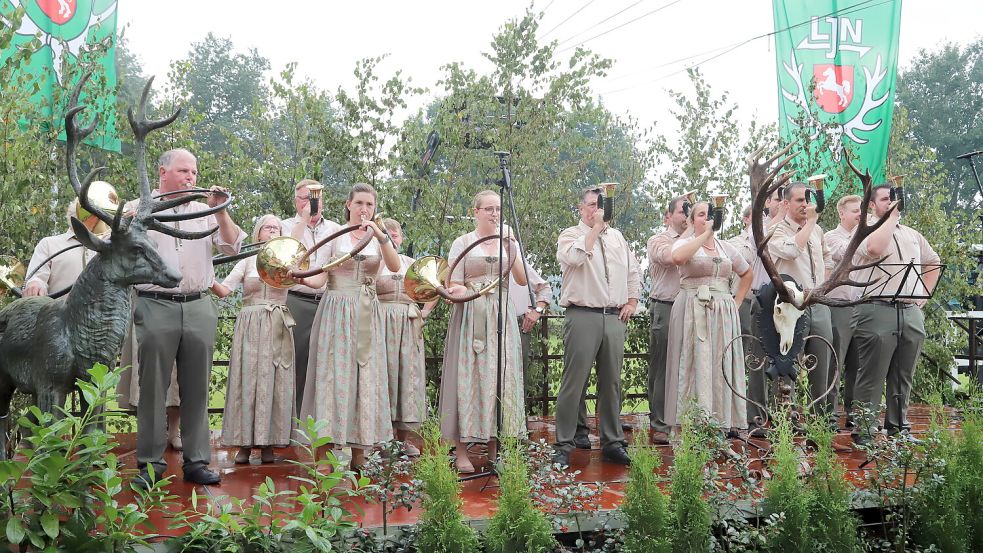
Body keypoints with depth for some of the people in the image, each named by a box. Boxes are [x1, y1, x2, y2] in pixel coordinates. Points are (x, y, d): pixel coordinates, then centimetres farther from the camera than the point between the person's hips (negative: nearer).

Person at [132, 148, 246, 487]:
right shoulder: (138, 209, 8)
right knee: (153, 387, 0)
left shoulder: (204, 211, 16)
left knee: (197, 388, 5)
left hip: (200, 308, 3)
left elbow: (232, 247, 8)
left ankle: (196, 461, 12)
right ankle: (150, 463, 8)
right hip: (156, 307, -2)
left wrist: (220, 211, -3)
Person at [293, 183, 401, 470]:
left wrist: (380, 236, -22)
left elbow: (395, 266, -10)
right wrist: (302, 279, -24)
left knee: (365, 378, 1)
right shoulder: (333, 236, 4)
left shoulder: (378, 238, 10)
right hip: (336, 313, -2)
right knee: (333, 376, -6)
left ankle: (359, 455, 8)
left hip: (366, 317, 2)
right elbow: (320, 278, -3)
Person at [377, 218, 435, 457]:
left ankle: (404, 437, 8)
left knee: (408, 375, 2)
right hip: (381, 323, -4)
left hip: (409, 325, 4)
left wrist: (425, 312, 9)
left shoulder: (411, 263, 15)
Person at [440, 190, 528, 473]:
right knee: (468, 376, -5)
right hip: (471, 315, -3)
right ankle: (461, 451, 0)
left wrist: (511, 247, -9)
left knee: (499, 376, 1)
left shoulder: (508, 242, 12)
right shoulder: (463, 243, 4)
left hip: (500, 316, 3)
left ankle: (494, 447, 11)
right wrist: (458, 291, -23)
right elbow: (453, 285, 0)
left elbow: (522, 280, 1)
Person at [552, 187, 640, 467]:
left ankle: (612, 442, 19)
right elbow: (574, 257, -21)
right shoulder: (570, 235, 2)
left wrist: (632, 301, 13)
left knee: (611, 383, 10)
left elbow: (633, 271, 25)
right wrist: (595, 227, -13)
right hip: (582, 316, -5)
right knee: (574, 382, -6)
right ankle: (563, 446, 1)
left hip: (614, 318, 5)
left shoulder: (616, 237, 19)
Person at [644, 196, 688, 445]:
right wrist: (690, 232, -8)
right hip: (665, 309, -5)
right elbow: (670, 257, -20)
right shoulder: (658, 240, 3)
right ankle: (659, 425, 4)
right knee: (661, 369, -1)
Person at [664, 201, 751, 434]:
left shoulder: (725, 247, 16)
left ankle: (724, 421, 12)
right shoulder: (685, 243, 2)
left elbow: (747, 273, 28)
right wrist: (705, 234, -18)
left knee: (722, 365, 5)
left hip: (724, 313, 5)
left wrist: (736, 302, 14)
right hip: (693, 311, -4)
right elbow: (678, 258, -23)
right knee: (696, 365, -5)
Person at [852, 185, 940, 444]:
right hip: (878, 311, -6)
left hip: (912, 313, 6)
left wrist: (924, 294, 17)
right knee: (872, 377, -5)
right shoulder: (866, 231, -1)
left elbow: (933, 263, 31)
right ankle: (864, 430, -1)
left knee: (903, 377, 11)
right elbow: (874, 248, -25)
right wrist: (892, 216, -14)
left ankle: (898, 428, 20)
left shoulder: (913, 235, 18)